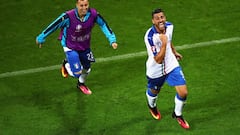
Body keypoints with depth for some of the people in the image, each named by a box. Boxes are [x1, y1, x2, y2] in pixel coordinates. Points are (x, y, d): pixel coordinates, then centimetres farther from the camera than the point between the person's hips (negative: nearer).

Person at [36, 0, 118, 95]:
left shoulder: (93, 14, -23)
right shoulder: (68, 16, -33)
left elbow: (103, 25, -5)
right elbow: (54, 26, -20)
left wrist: (112, 40, -8)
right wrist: (41, 38, -9)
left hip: (85, 46, 5)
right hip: (71, 47, -4)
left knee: (86, 68, 22)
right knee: (77, 73, -12)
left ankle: (81, 84, 56)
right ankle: (66, 64, 24)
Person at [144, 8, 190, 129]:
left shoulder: (169, 26, -12)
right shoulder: (150, 36, -32)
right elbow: (158, 60, -32)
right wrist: (164, 44, -42)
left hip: (171, 65, 4)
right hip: (156, 70, -4)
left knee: (183, 93, -5)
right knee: (153, 92, 22)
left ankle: (177, 114, 26)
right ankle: (152, 106, 61)